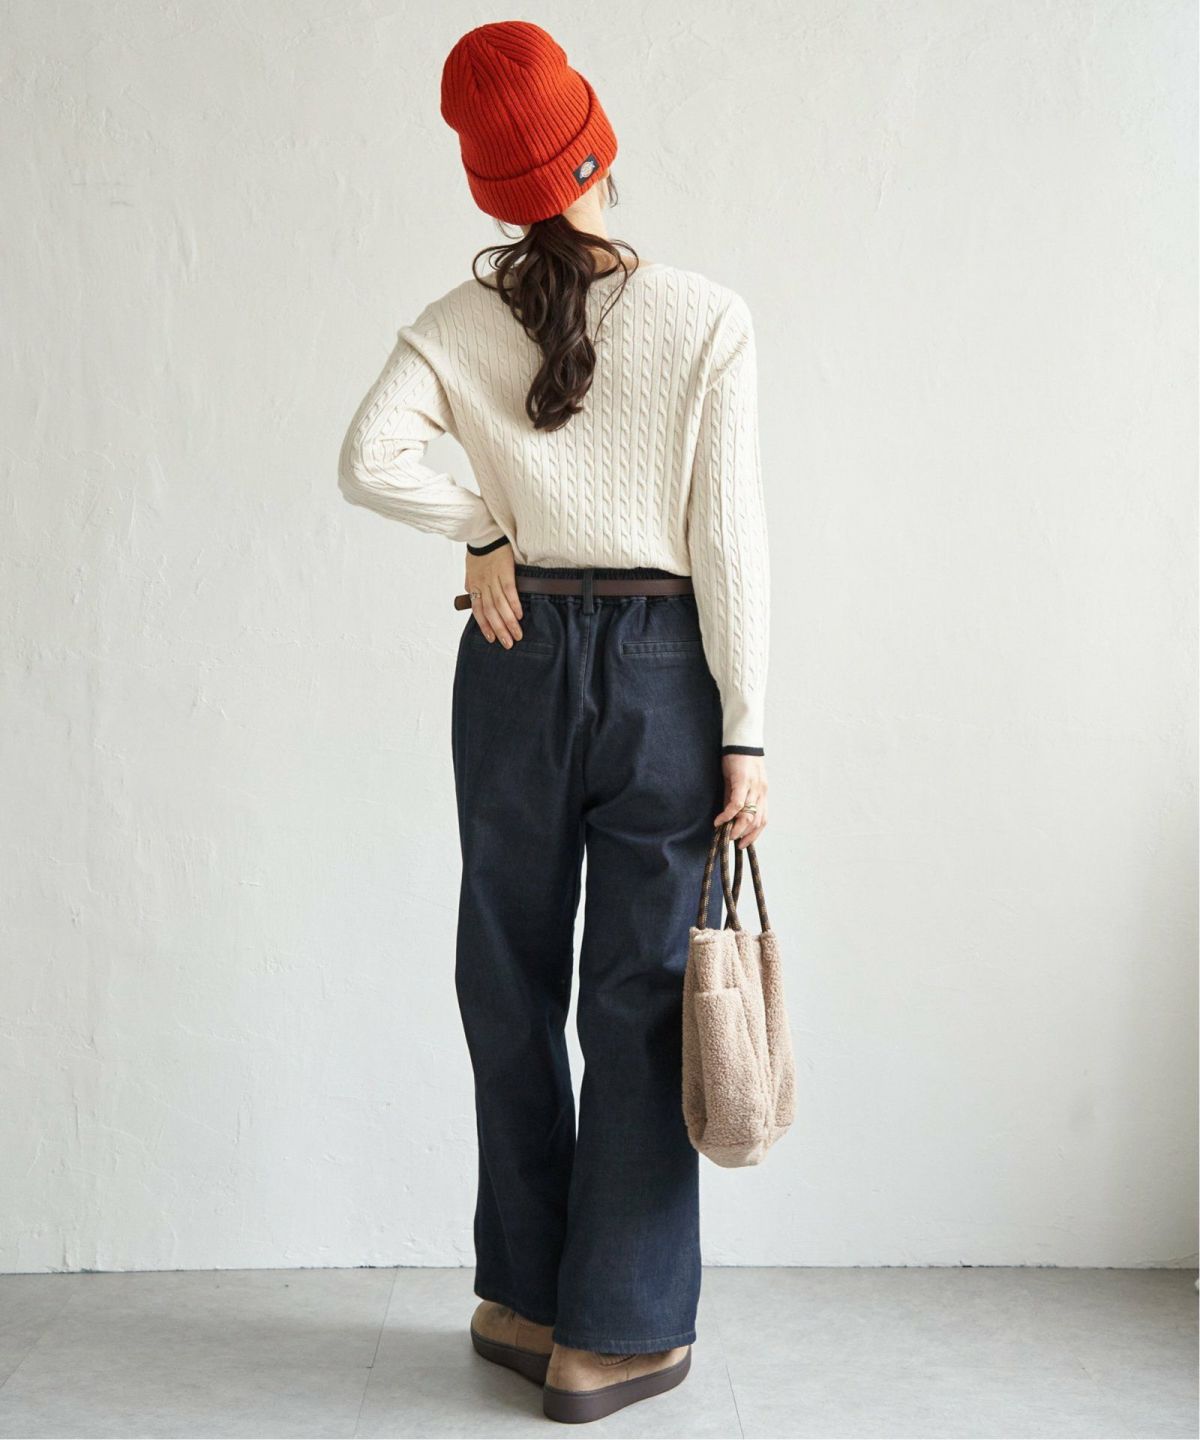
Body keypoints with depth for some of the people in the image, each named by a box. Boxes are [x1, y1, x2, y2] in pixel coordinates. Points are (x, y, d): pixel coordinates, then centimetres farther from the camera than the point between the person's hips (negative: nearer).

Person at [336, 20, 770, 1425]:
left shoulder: (454, 326, 0)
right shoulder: (706, 318, -5)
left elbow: (368, 460, -16)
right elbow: (729, 538, -8)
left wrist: (486, 530, -1)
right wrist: (745, 731, -4)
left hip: (516, 663, 2)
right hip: (663, 662, -2)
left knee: (511, 987, 14)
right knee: (640, 998, 5)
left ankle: (522, 1299, 26)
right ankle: (614, 1335, 15)